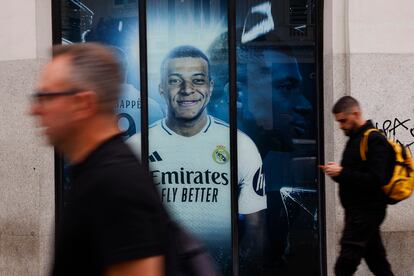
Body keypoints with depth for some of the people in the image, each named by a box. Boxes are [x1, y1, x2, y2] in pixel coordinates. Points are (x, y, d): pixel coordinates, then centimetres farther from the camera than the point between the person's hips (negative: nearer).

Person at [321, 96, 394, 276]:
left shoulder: (375, 140, -13)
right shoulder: (355, 138, 15)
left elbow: (375, 180, -22)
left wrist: (342, 172, -20)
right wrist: (338, 172, -1)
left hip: (367, 211, -9)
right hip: (356, 208, 9)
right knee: (375, 257, 13)